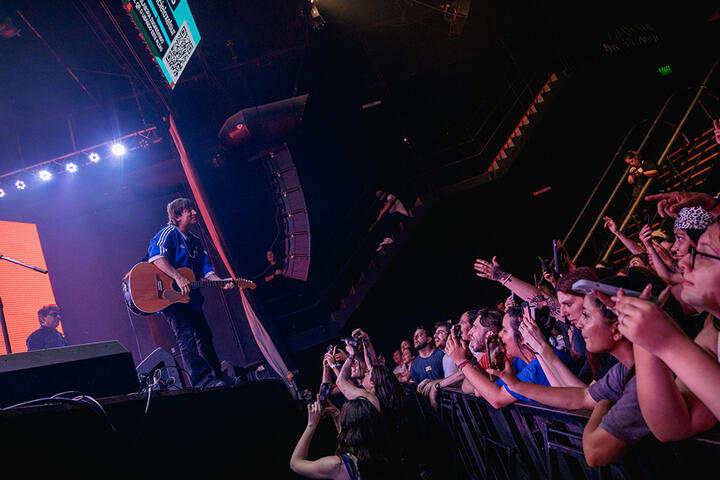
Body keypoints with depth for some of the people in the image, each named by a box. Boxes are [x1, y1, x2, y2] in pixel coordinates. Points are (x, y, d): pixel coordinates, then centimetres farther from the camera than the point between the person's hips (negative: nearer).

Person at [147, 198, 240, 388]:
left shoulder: (195, 242, 19)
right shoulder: (169, 233, -7)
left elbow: (205, 268, 14)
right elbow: (156, 256, -24)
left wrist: (220, 281, -5)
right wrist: (178, 278, -33)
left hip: (191, 297, 9)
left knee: (204, 337, 14)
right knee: (186, 337, -16)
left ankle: (218, 375, 25)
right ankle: (202, 379, -21)